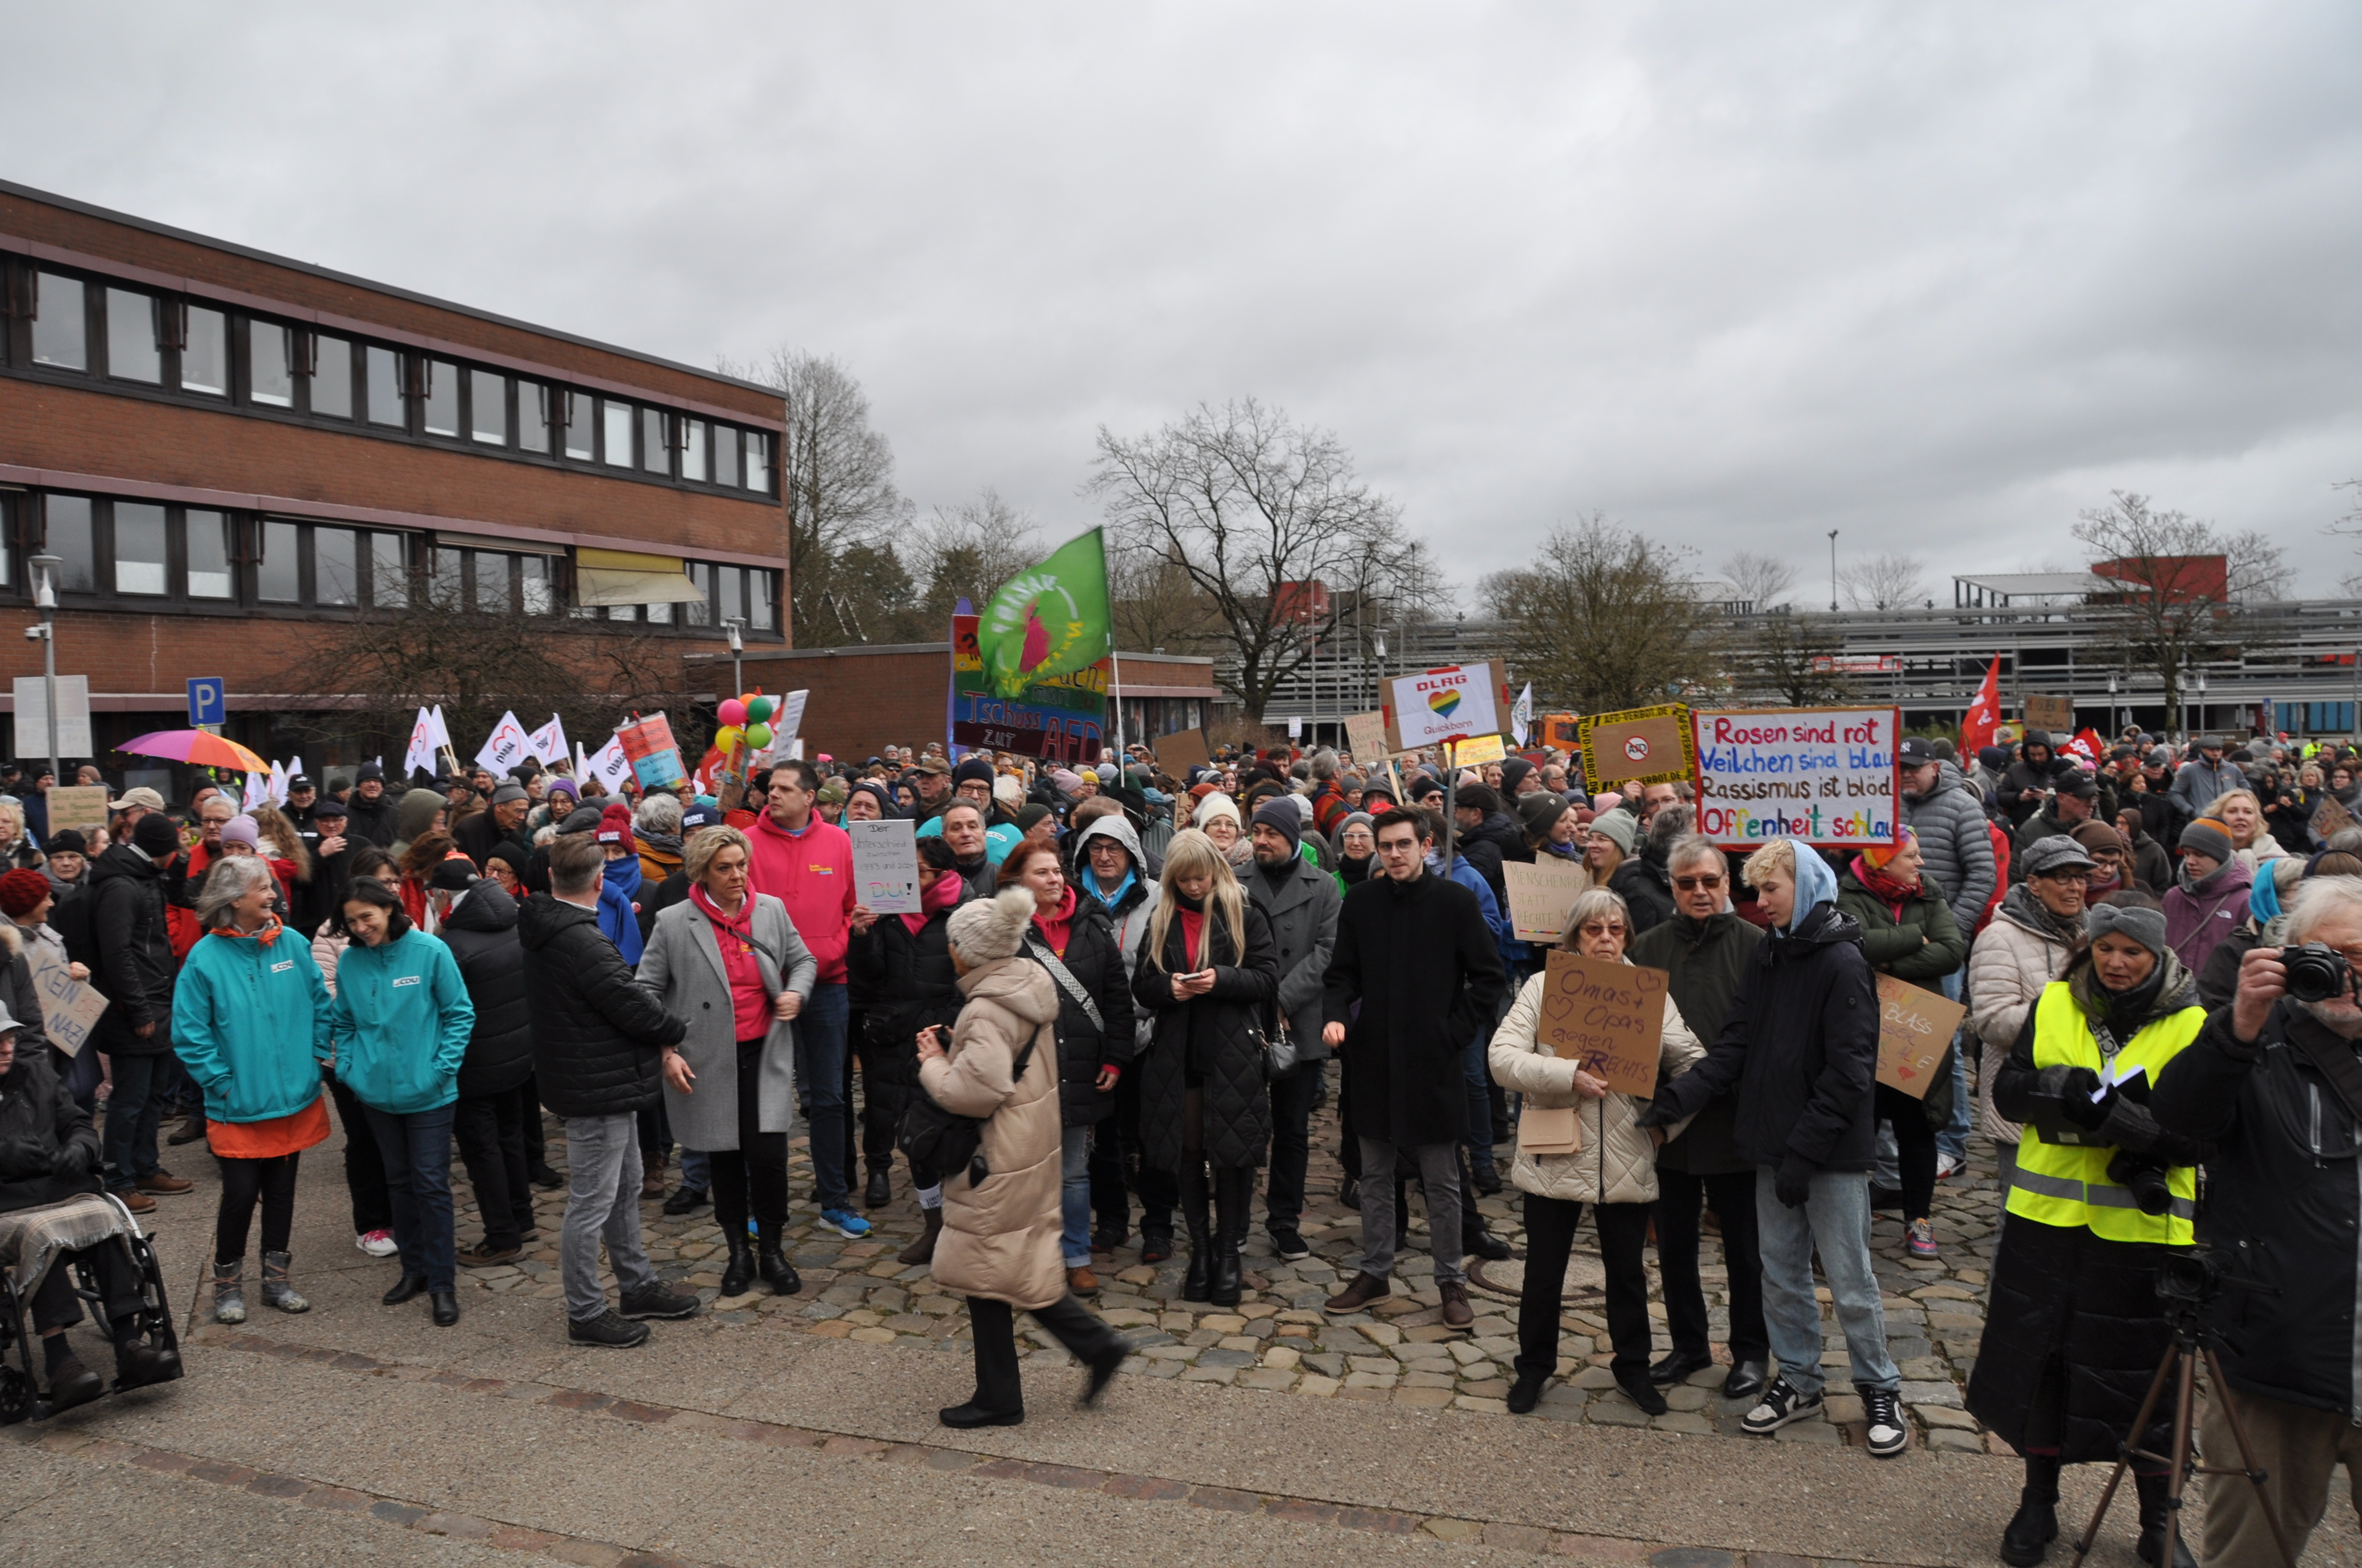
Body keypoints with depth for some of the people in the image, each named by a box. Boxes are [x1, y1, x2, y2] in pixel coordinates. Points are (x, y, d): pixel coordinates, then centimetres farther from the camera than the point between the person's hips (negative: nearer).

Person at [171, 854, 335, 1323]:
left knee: (281, 1189, 13)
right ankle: (228, 1282, 21)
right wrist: (221, 1082, -10)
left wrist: (315, 1058, 3)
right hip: (238, 1105, -4)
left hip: (294, 1098, 4)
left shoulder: (292, 945, -1)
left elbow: (320, 1004, 9)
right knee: (241, 1193, 0)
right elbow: (189, 1033, -9)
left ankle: (275, 1278, 27)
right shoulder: (205, 958, -11)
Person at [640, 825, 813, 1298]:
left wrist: (796, 993, -7)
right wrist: (666, 1051, -8)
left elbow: (803, 960, 14)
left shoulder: (772, 910, 1)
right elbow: (648, 990, -2)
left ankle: (772, 1250, 15)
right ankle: (738, 1253, 28)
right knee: (724, 1158, 11)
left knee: (768, 1155, -6)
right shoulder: (673, 923, -6)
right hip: (708, 1061, -1)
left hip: (764, 1055, 1)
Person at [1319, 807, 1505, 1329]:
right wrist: (1335, 1014, -9)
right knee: (1374, 1176, 13)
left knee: (1442, 1182, 6)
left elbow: (1488, 977, -1)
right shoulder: (1361, 901, 3)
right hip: (1374, 1058, 3)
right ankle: (1375, 1272, 26)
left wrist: (1455, 1033, -7)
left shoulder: (1456, 902, -5)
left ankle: (1452, 1280, 19)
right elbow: (1343, 973, 9)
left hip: (1434, 1061, -3)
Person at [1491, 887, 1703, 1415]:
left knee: (1628, 1271, 16)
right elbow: (1503, 1058, -14)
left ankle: (1632, 1366, 35)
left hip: (1627, 1161, 2)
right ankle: (1534, 1367, 30)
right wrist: (1570, 1076, -25)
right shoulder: (1543, 987, -4)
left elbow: (1692, 1063, 3)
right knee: (1544, 1272, 11)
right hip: (1555, 1157, -1)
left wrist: (1667, 1122, -7)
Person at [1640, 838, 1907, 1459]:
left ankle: (1880, 1389, 22)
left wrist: (1805, 1151, -19)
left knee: (1849, 1279, 4)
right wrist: (1677, 1098, -10)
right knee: (1781, 1273, 14)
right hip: (1774, 1147, 7)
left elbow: (1849, 1073, -17)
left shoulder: (1842, 962, -14)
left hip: (1834, 1153, -7)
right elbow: (1734, 1047, 4)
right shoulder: (1767, 957, 7)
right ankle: (1798, 1382, 29)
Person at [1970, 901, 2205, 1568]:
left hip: (2141, 1230, -3)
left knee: (2143, 1374, 7)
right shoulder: (2053, 1005, 3)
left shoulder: (2191, 1026, -6)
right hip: (2047, 1218, 3)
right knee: (2040, 1358, 12)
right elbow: (2007, 1089, 2)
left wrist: (2115, 1117, -27)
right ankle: (2039, 1503, 30)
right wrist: (2061, 1091, -18)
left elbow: (2196, 1134, -12)